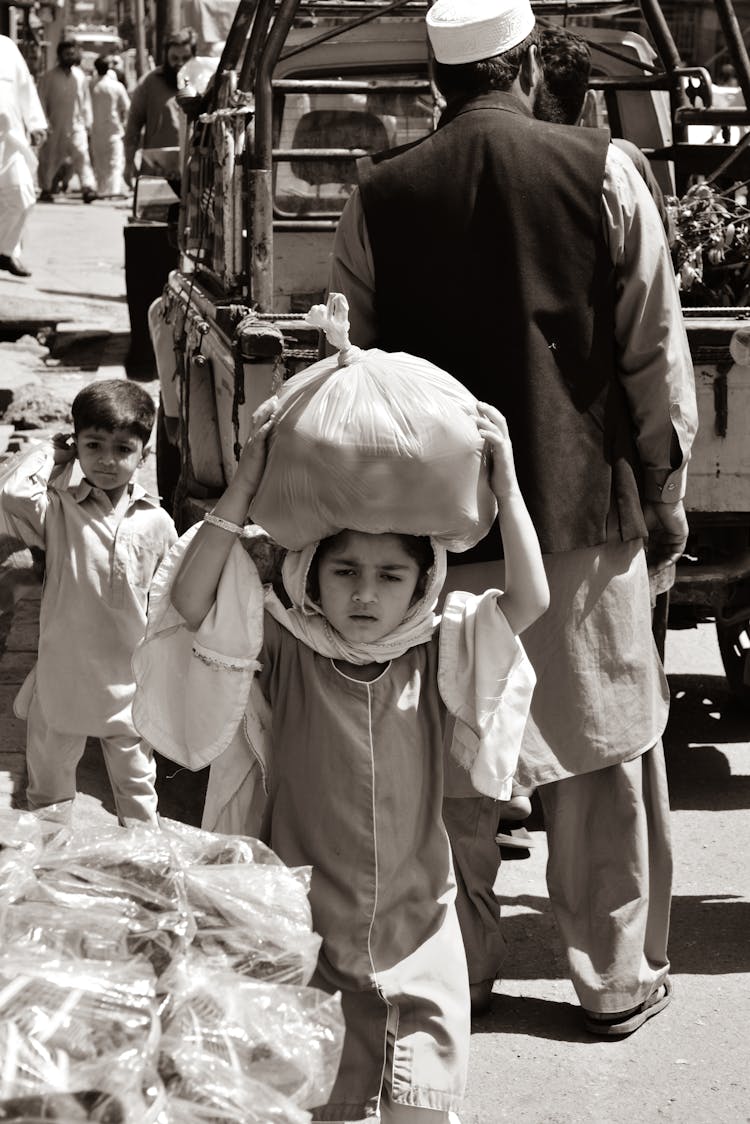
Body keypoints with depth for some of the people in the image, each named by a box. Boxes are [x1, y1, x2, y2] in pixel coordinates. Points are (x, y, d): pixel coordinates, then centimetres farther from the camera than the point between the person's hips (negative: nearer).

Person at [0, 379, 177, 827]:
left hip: (128, 684, 1)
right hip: (64, 676, -1)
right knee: (49, 784, 14)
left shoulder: (156, 522, -4)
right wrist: (50, 453, -15)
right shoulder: (60, 511, -8)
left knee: (137, 784, 17)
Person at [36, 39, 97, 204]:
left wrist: (87, 122, 9)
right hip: (55, 127, -1)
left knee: (82, 154, -16)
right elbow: (42, 101, -2)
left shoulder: (80, 76, 6)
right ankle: (46, 189, 25)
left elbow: (86, 101, 12)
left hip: (76, 125, 1)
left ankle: (88, 188, -25)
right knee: (50, 158, 9)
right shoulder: (49, 77, -3)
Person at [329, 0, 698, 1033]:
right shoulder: (601, 172, -7)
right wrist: (664, 495, 7)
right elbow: (656, 354, -4)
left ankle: (459, 967, 25)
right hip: (587, 509, -1)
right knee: (606, 750, 11)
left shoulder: (379, 197, -3)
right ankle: (618, 978, 21)